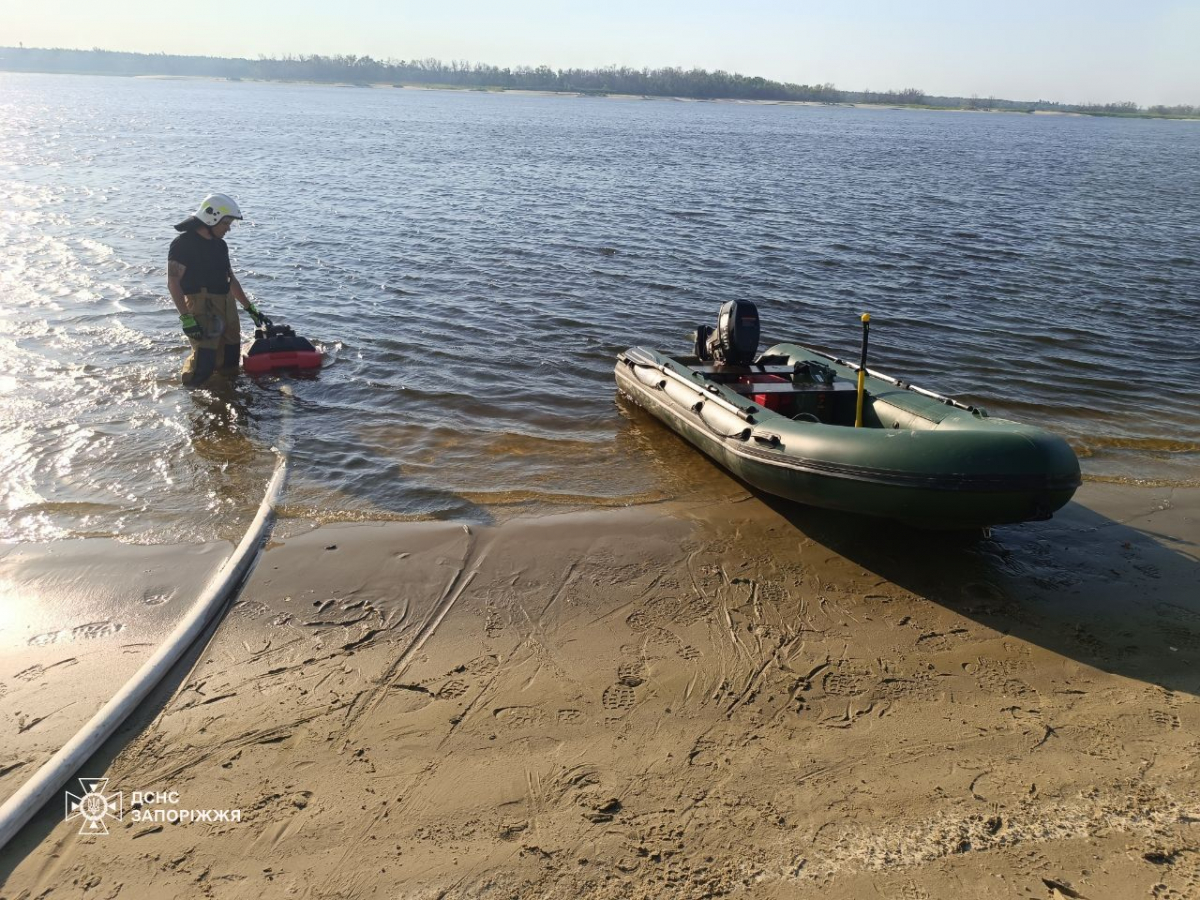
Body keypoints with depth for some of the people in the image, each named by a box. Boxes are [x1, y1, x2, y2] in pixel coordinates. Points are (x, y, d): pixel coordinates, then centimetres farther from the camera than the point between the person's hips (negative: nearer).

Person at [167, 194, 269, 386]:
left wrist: (250, 308, 22)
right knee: (204, 361, -16)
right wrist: (186, 317, -22)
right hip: (202, 307, -8)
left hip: (226, 305, 8)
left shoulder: (219, 244, 16)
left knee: (229, 359, 11)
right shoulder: (184, 244, -9)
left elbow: (231, 279, 24)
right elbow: (173, 283, -15)